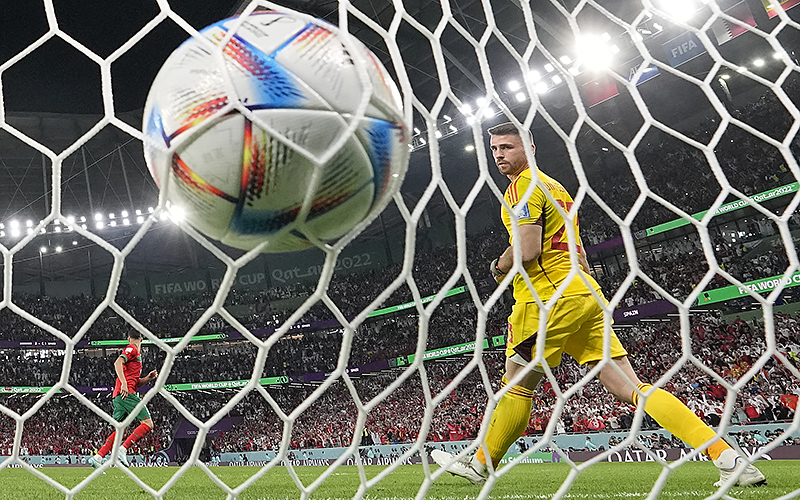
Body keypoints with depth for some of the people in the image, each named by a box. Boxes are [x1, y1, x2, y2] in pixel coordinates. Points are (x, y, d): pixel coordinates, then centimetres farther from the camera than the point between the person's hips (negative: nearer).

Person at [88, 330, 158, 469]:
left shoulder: (135, 354, 27)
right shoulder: (132, 349, 1)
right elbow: (117, 363, -17)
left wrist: (148, 378, 13)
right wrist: (124, 383, -26)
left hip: (118, 396, 10)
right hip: (127, 394, -10)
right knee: (148, 424, -12)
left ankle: (97, 457, 5)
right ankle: (123, 450, -18)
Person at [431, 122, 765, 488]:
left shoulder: (523, 184, -6)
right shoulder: (555, 186, 24)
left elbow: (527, 250, -18)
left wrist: (498, 267, 0)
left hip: (551, 299, -8)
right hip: (585, 295, 9)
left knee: (516, 386, 6)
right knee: (631, 388, 2)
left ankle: (480, 465, 22)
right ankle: (727, 456, -4)